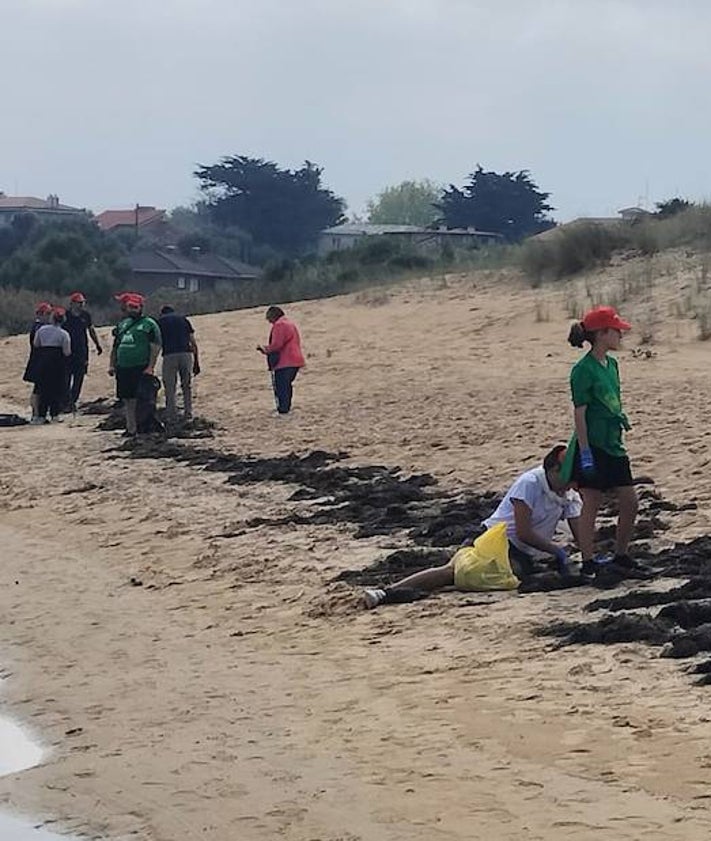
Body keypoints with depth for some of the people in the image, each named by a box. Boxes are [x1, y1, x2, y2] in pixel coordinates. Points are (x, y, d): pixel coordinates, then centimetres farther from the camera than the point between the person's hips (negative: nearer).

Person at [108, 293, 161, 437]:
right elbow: (115, 347, 22)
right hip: (123, 368, 6)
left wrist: (150, 367, -17)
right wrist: (112, 365, 13)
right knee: (127, 400, 7)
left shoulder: (149, 324, -1)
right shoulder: (122, 324, 18)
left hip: (140, 369, -6)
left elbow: (155, 347, -8)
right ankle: (131, 428, 13)